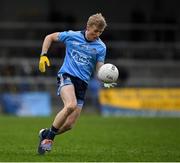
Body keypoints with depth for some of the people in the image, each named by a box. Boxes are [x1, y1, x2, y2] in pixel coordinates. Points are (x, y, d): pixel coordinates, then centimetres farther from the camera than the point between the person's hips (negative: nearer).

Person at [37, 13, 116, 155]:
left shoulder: (101, 47, 6)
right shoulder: (72, 36, 2)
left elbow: (99, 69, 4)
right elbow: (50, 37, 14)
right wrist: (43, 55, 2)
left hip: (83, 83, 3)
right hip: (66, 75, -3)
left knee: (69, 124, -4)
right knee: (71, 105, -33)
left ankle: (46, 134, 25)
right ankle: (49, 137, -18)